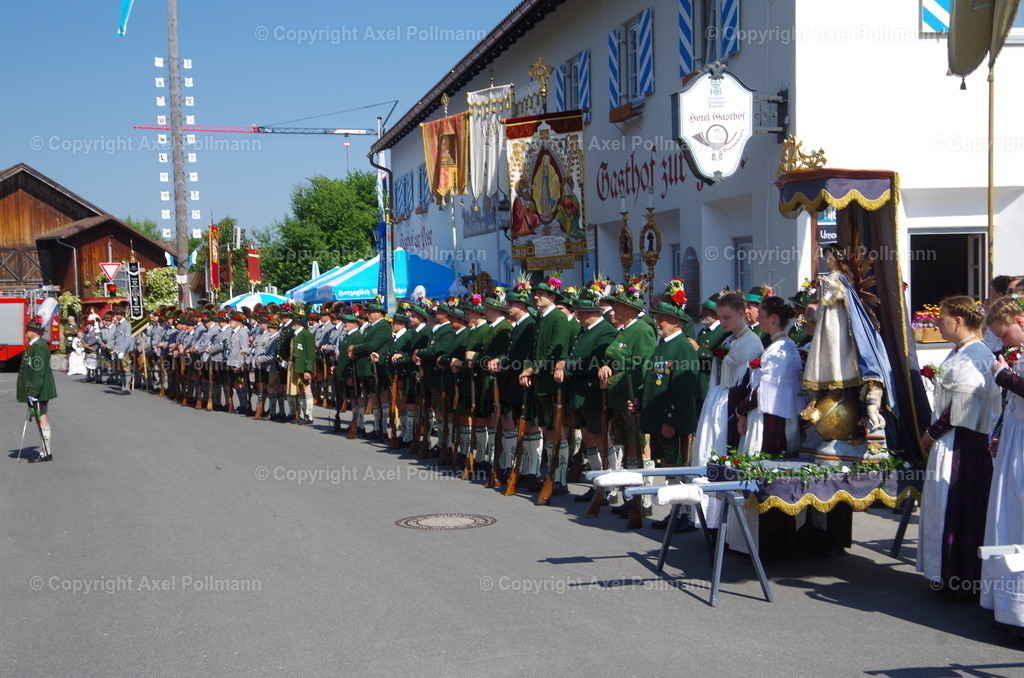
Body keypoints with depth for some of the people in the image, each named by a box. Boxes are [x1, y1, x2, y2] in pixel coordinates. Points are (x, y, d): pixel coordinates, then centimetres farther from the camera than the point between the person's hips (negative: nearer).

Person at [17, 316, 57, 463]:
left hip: (39, 390, -10)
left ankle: (46, 452, 0)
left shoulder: (39, 346, -19)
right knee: (41, 419, 14)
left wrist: (33, 392, -23)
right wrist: (31, 391, 22)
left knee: (42, 419, -5)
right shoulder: (35, 345, 14)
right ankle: (45, 451, 20)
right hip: (39, 390, 10)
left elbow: (39, 371, -23)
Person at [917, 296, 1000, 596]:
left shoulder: (975, 357, -17)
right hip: (948, 442, 10)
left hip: (963, 445, -10)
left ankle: (962, 580, 4)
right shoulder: (958, 353, 14)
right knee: (945, 507, 13)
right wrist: (933, 432, 10)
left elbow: (961, 406, -20)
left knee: (957, 508, -4)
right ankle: (951, 575, 21)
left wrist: (932, 432, -11)